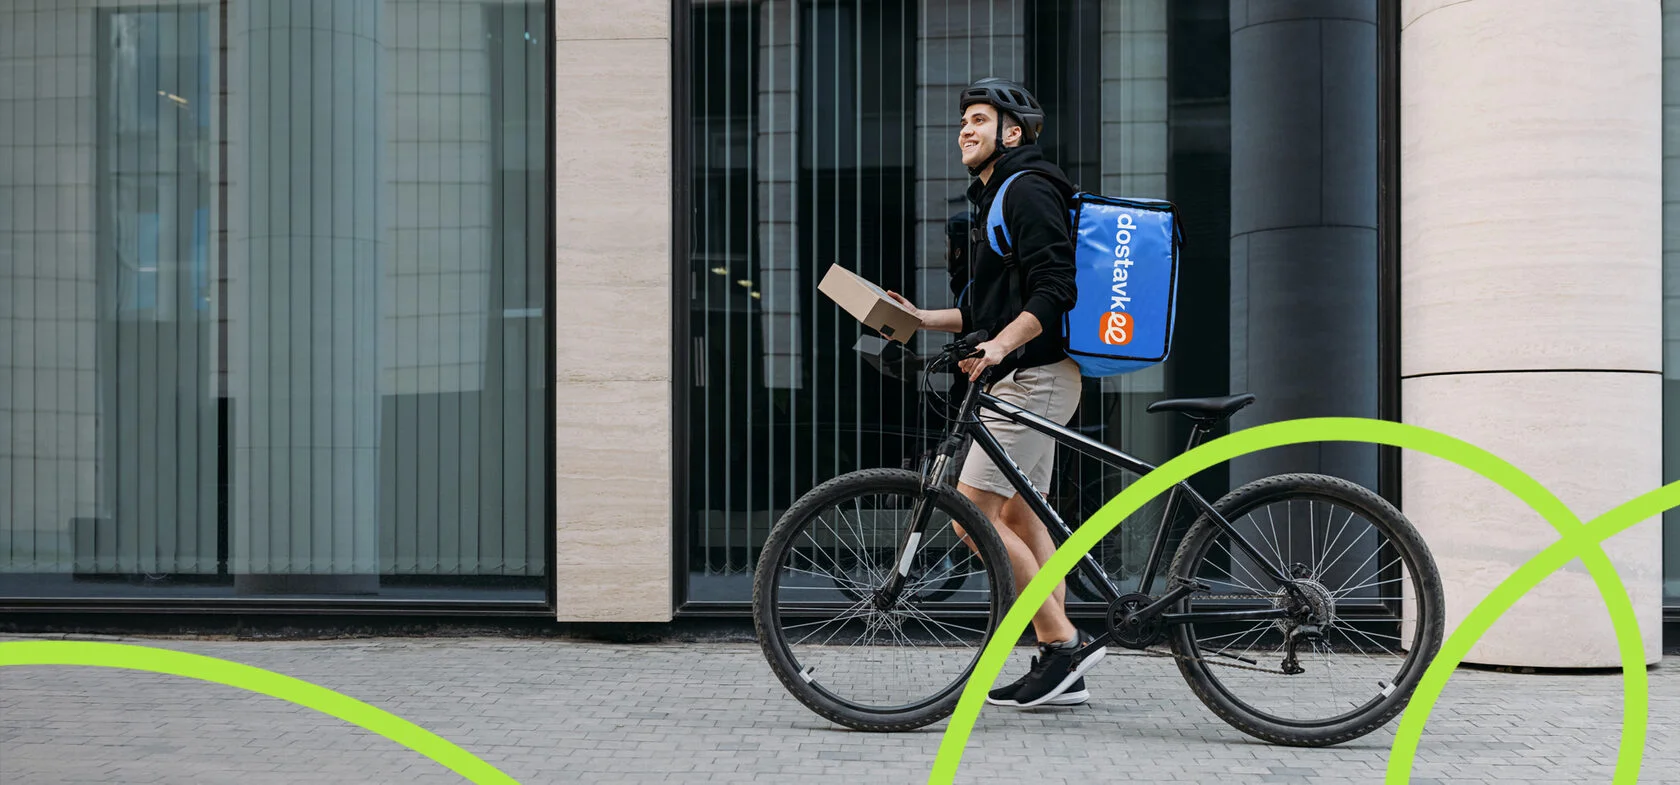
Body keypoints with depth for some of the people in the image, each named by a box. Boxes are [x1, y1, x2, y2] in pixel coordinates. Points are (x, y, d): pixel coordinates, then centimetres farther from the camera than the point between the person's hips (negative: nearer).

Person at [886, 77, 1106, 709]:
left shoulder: (1028, 190, -10)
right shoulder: (995, 197, 23)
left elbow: (1053, 290, -21)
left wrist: (1000, 345, -31)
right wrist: (919, 319, 13)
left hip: (1034, 377, -11)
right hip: (1024, 379, 11)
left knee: (974, 513, -13)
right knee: (1021, 518, 10)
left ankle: (1062, 640, -8)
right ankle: (1060, 669, 12)